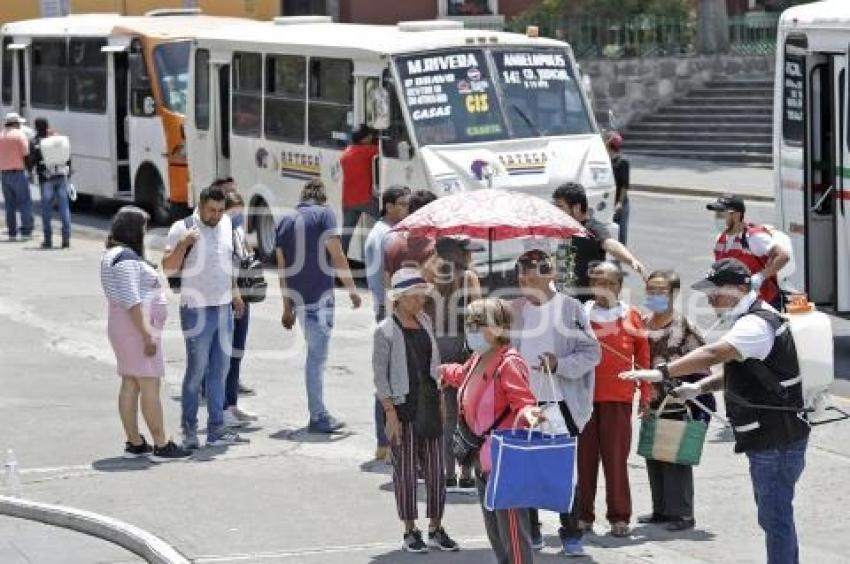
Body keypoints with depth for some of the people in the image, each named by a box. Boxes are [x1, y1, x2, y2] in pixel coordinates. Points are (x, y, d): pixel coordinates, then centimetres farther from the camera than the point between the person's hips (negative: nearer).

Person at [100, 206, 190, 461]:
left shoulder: (114, 255, 16)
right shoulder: (127, 258, -17)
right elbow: (131, 300, -22)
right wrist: (147, 334, -23)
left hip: (123, 326, 11)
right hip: (137, 325, -11)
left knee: (130, 385, 10)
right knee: (149, 385, -8)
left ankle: (134, 443, 13)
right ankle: (161, 446, -8)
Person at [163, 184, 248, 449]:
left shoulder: (226, 224, 9)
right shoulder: (182, 228, -10)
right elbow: (168, 269, -11)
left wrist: (234, 290, 23)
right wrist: (182, 245, -25)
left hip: (224, 308, 6)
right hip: (197, 310, -6)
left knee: (219, 371, 8)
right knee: (196, 371, -3)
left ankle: (216, 429, 12)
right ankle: (189, 430, 7)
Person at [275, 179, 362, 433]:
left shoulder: (285, 221, 14)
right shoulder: (324, 214, -2)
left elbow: (282, 267, 14)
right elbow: (337, 256, -11)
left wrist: (287, 307, 18)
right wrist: (352, 289, -5)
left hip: (298, 299, 6)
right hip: (320, 298, -6)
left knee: (315, 354, 15)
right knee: (317, 357, -5)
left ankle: (319, 413, 17)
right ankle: (318, 418, -4)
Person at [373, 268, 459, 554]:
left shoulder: (425, 322, 9)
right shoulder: (386, 331, -9)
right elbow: (380, 374, -9)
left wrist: (441, 399, 12)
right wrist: (390, 414, -14)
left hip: (429, 402, 6)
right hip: (402, 404, -6)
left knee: (436, 469, 6)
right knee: (405, 471, 1)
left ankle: (436, 530, 15)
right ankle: (410, 533, 9)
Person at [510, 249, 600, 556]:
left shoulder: (570, 308, -3)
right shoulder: (514, 310, 7)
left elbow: (591, 352, -4)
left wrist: (560, 364, -17)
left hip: (561, 401, -3)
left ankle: (570, 534, 8)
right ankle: (529, 530, 18)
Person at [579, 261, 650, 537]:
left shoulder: (631, 316, 5)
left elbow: (643, 357, 8)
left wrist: (645, 394, 6)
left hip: (618, 397, -1)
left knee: (616, 457, -1)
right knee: (584, 455, 4)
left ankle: (619, 517, 4)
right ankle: (583, 515, 11)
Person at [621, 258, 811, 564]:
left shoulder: (757, 324, -19)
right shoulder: (751, 320, 16)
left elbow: (713, 354, -33)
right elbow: (738, 371, 26)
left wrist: (661, 373, -36)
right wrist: (700, 387, 11)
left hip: (776, 441, -11)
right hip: (770, 438, 11)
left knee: (775, 516, -8)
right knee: (775, 515, 17)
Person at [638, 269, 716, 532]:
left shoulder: (683, 326, -8)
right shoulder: (642, 323, 9)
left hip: (677, 406, -7)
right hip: (650, 404, 7)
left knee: (676, 460, -4)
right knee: (653, 459, 12)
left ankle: (681, 513, 2)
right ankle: (661, 510, 22)